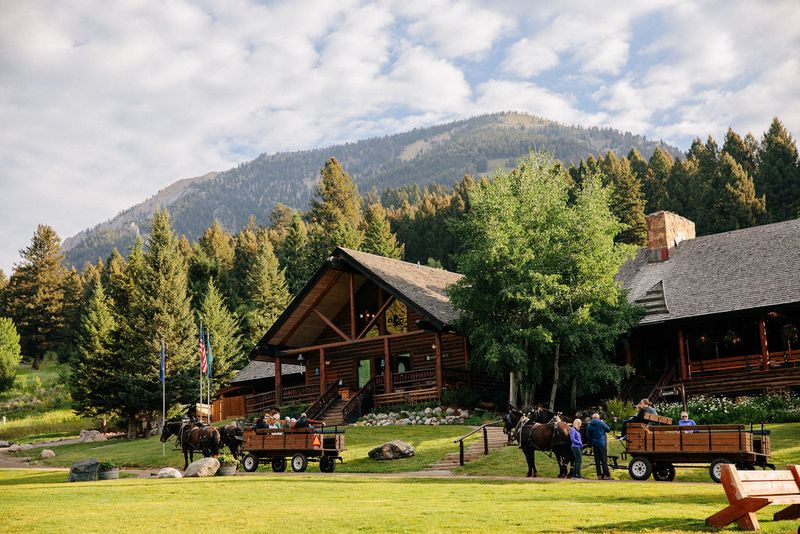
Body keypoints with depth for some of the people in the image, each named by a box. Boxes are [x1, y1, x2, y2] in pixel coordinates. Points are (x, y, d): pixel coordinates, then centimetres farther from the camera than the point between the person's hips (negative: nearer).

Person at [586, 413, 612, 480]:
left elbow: (588, 436, 10)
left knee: (597, 460, 6)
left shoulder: (589, 425, 7)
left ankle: (599, 475, 3)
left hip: (594, 444, 3)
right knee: (604, 459, -2)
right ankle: (606, 474, -7)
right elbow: (608, 430, 5)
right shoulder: (601, 423, -4)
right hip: (602, 444, -3)